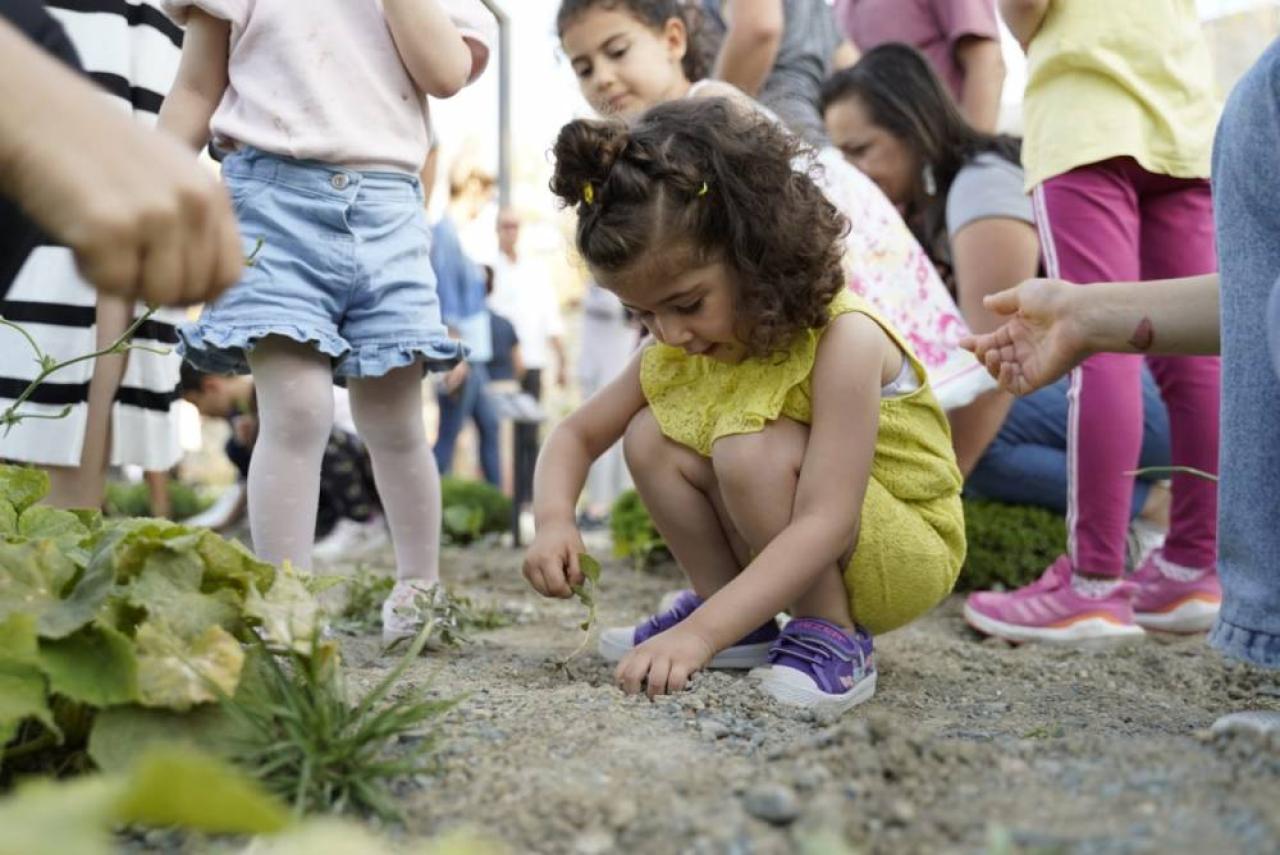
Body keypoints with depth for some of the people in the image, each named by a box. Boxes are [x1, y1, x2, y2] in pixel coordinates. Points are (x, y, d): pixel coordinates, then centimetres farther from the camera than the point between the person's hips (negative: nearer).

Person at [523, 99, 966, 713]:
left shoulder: (841, 340, -30)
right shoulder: (679, 347, -8)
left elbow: (825, 524, -37)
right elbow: (577, 435, 0)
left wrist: (700, 633, -44)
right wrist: (553, 519, -23)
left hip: (907, 553, -6)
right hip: (790, 556, 7)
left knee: (755, 451, -33)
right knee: (650, 438, -11)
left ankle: (832, 639, -15)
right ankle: (737, 622, -2)